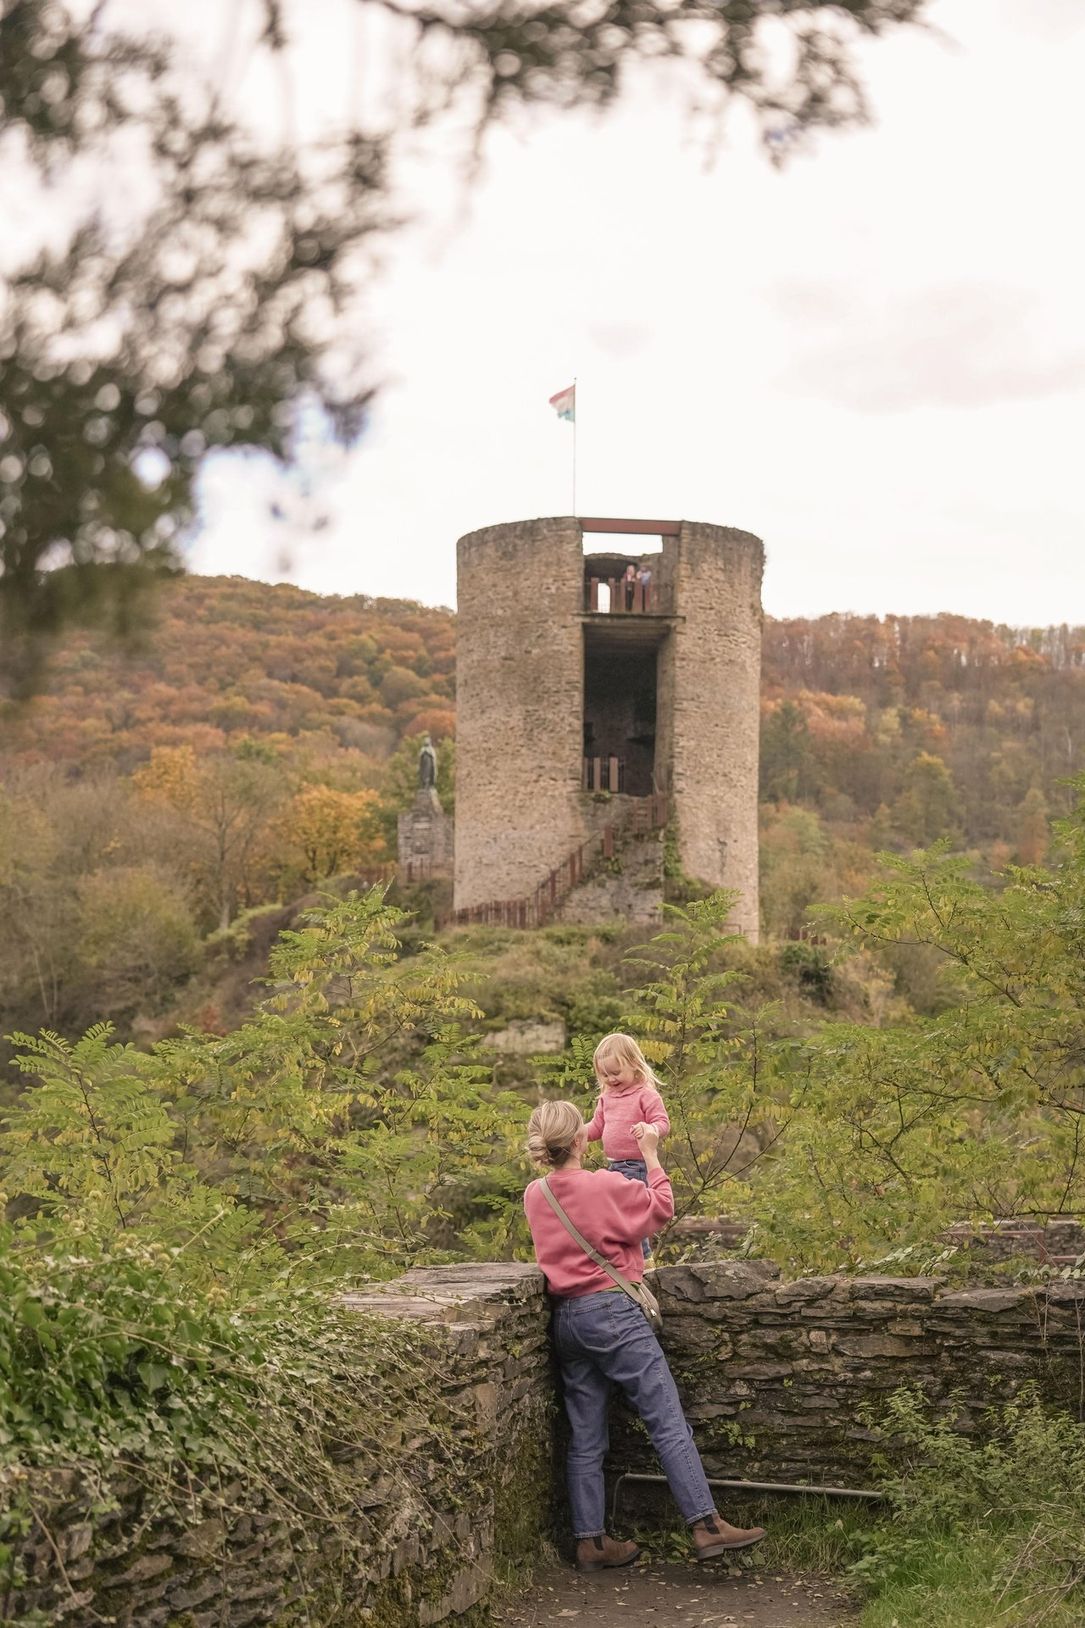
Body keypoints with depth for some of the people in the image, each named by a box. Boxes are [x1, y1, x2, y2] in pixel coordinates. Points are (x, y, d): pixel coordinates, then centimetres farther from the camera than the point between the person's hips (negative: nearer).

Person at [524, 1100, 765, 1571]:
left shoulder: (534, 1195, 5)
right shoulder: (605, 1186, -13)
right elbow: (662, 1207, 1)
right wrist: (651, 1156, 9)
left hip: (566, 1317, 7)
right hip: (612, 1311, -7)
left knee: (585, 1439, 10)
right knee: (669, 1423, -4)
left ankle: (590, 1541, 14)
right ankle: (705, 1525, -6)